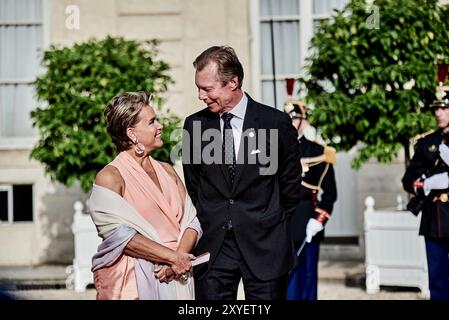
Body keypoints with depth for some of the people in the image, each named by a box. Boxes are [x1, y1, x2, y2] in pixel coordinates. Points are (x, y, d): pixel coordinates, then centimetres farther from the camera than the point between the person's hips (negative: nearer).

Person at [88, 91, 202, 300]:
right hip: (134, 281, -5)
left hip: (175, 277, 5)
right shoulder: (110, 177, -8)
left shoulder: (167, 171, 11)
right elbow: (120, 235, -18)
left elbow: (191, 221, 4)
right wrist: (173, 257, -18)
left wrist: (179, 256, -14)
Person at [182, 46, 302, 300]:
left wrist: (275, 229, 10)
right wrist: (206, 226, 12)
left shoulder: (276, 122, -5)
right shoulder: (194, 125, 3)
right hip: (212, 246, 2)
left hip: (264, 246, -2)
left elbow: (291, 185, 5)